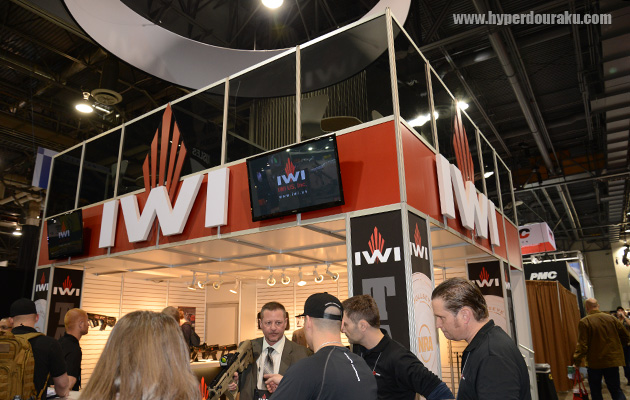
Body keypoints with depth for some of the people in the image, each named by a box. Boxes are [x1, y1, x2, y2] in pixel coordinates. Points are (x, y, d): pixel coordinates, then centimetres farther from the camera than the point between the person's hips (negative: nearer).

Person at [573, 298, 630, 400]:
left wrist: (577, 361, -9)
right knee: (616, 390, 12)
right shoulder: (611, 318, 0)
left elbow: (582, 345, -17)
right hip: (613, 360, 4)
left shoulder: (584, 322, -13)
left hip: (595, 362, -3)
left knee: (595, 391, 12)